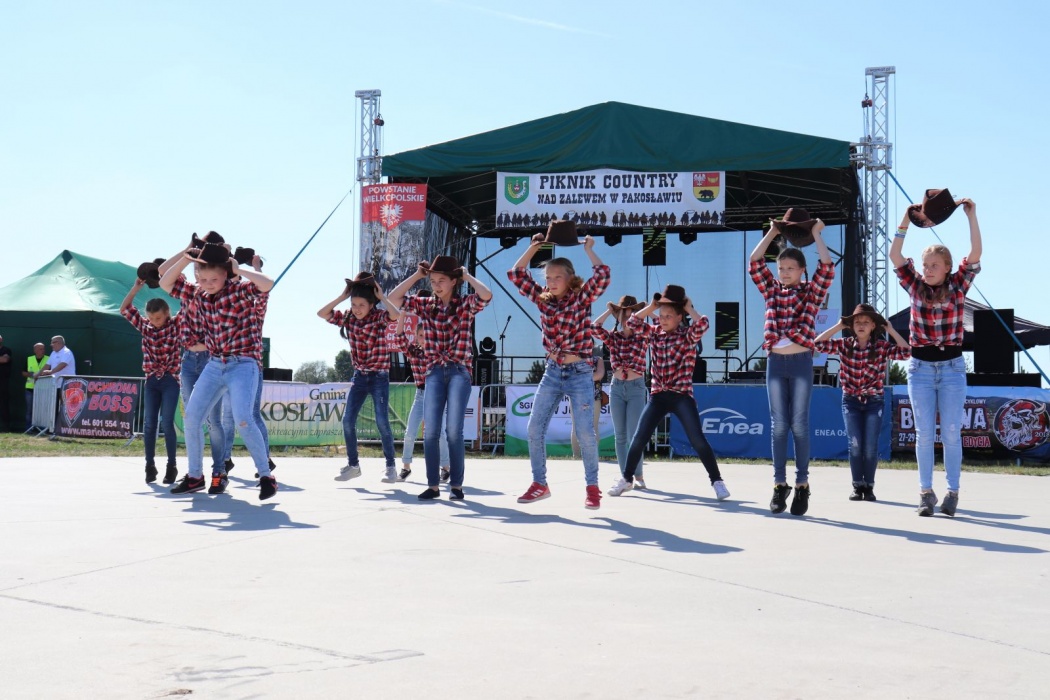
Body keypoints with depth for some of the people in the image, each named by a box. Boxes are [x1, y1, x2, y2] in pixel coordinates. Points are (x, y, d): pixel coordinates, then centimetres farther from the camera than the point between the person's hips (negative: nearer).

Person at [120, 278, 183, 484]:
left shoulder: (176, 325, -2)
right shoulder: (145, 327, 7)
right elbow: (125, 309, 3)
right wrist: (136, 288, -6)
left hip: (170, 380, -3)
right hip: (151, 381, 4)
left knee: (166, 423, -8)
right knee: (149, 423, 0)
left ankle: (171, 464, 3)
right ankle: (150, 465, 5)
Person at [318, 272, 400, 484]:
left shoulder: (379, 317, -10)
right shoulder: (348, 318, 2)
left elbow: (396, 314, -32)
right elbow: (321, 313, -4)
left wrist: (382, 297, -21)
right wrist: (342, 296, -8)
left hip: (379, 377, -5)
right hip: (359, 376, 5)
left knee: (382, 422, -10)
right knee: (348, 421, 0)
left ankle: (391, 467, -1)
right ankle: (353, 465, 13)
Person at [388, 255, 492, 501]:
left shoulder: (465, 304, 1)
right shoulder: (425, 305, 10)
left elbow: (487, 295, -18)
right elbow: (393, 298, 4)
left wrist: (467, 276, -5)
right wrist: (417, 275, 4)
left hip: (459, 372, -3)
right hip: (434, 372, 3)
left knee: (453, 431, -9)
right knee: (430, 431, -4)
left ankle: (456, 485, 2)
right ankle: (433, 485, 6)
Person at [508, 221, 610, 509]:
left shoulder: (582, 298, -6)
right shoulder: (543, 300, 5)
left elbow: (602, 275, -22)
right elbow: (516, 275, 3)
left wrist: (588, 249, -11)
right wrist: (534, 247, 0)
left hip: (580, 373, -4)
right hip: (552, 372, 4)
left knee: (585, 432, -7)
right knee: (534, 428, 0)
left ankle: (592, 486, 6)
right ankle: (539, 483, 11)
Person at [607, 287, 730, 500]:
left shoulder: (688, 335, -5)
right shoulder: (655, 333, 10)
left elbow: (703, 324, -24)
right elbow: (633, 323, 4)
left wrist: (689, 308, -9)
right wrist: (652, 306, 0)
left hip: (682, 396, -4)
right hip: (658, 396, 4)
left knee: (697, 440, -11)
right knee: (639, 438, 3)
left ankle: (717, 481, -3)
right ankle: (627, 479, 18)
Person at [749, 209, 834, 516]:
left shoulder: (812, 292, 4)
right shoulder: (771, 291, 11)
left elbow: (827, 267, -10)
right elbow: (754, 262, 5)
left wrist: (816, 235, -2)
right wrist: (772, 233, 8)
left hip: (801, 362, -3)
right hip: (775, 362, 3)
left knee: (799, 424, -2)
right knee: (778, 424, 3)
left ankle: (802, 485, 5)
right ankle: (779, 485, 7)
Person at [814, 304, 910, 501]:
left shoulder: (882, 347, -3)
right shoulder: (844, 345, 0)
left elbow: (906, 352, -16)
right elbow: (818, 343, -9)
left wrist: (890, 330, -12)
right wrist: (839, 326, -8)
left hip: (874, 402, -1)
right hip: (850, 401, 1)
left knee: (870, 446, -4)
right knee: (855, 444, -8)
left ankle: (869, 486, 10)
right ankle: (857, 486, 5)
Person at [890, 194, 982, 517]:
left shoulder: (957, 285, 0)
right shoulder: (915, 286, 3)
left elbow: (976, 254, -11)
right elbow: (895, 255, -6)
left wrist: (971, 216, -16)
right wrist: (907, 220, -11)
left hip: (952, 366, -1)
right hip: (920, 367, 1)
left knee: (951, 433, 0)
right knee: (924, 434, 2)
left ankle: (952, 492, 8)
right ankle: (926, 492, 8)